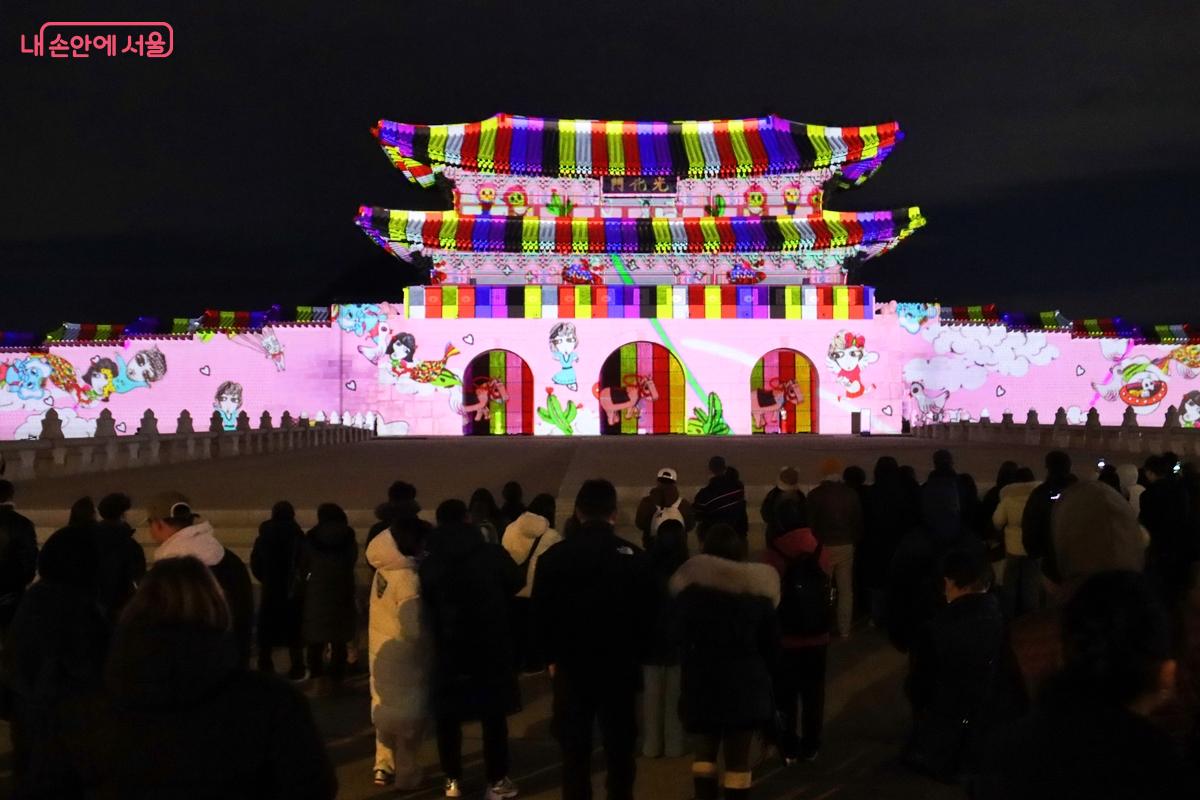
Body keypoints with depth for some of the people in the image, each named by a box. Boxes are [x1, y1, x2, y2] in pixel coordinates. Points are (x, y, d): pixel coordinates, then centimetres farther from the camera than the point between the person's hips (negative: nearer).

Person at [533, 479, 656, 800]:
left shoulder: (554, 556, -8)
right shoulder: (634, 557, -8)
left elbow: (541, 614, -3)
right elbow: (647, 614, -4)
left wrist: (552, 656, 10)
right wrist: (636, 655, 11)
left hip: (571, 665, 0)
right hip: (621, 665, 0)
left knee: (575, 751, 10)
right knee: (620, 751, 11)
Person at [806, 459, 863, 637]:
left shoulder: (815, 494, -9)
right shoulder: (851, 494, 0)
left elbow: (810, 523, -7)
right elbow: (858, 521, 5)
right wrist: (855, 541, 14)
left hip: (823, 547, -3)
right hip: (846, 546, 3)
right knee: (845, 589, 9)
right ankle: (844, 629, 12)